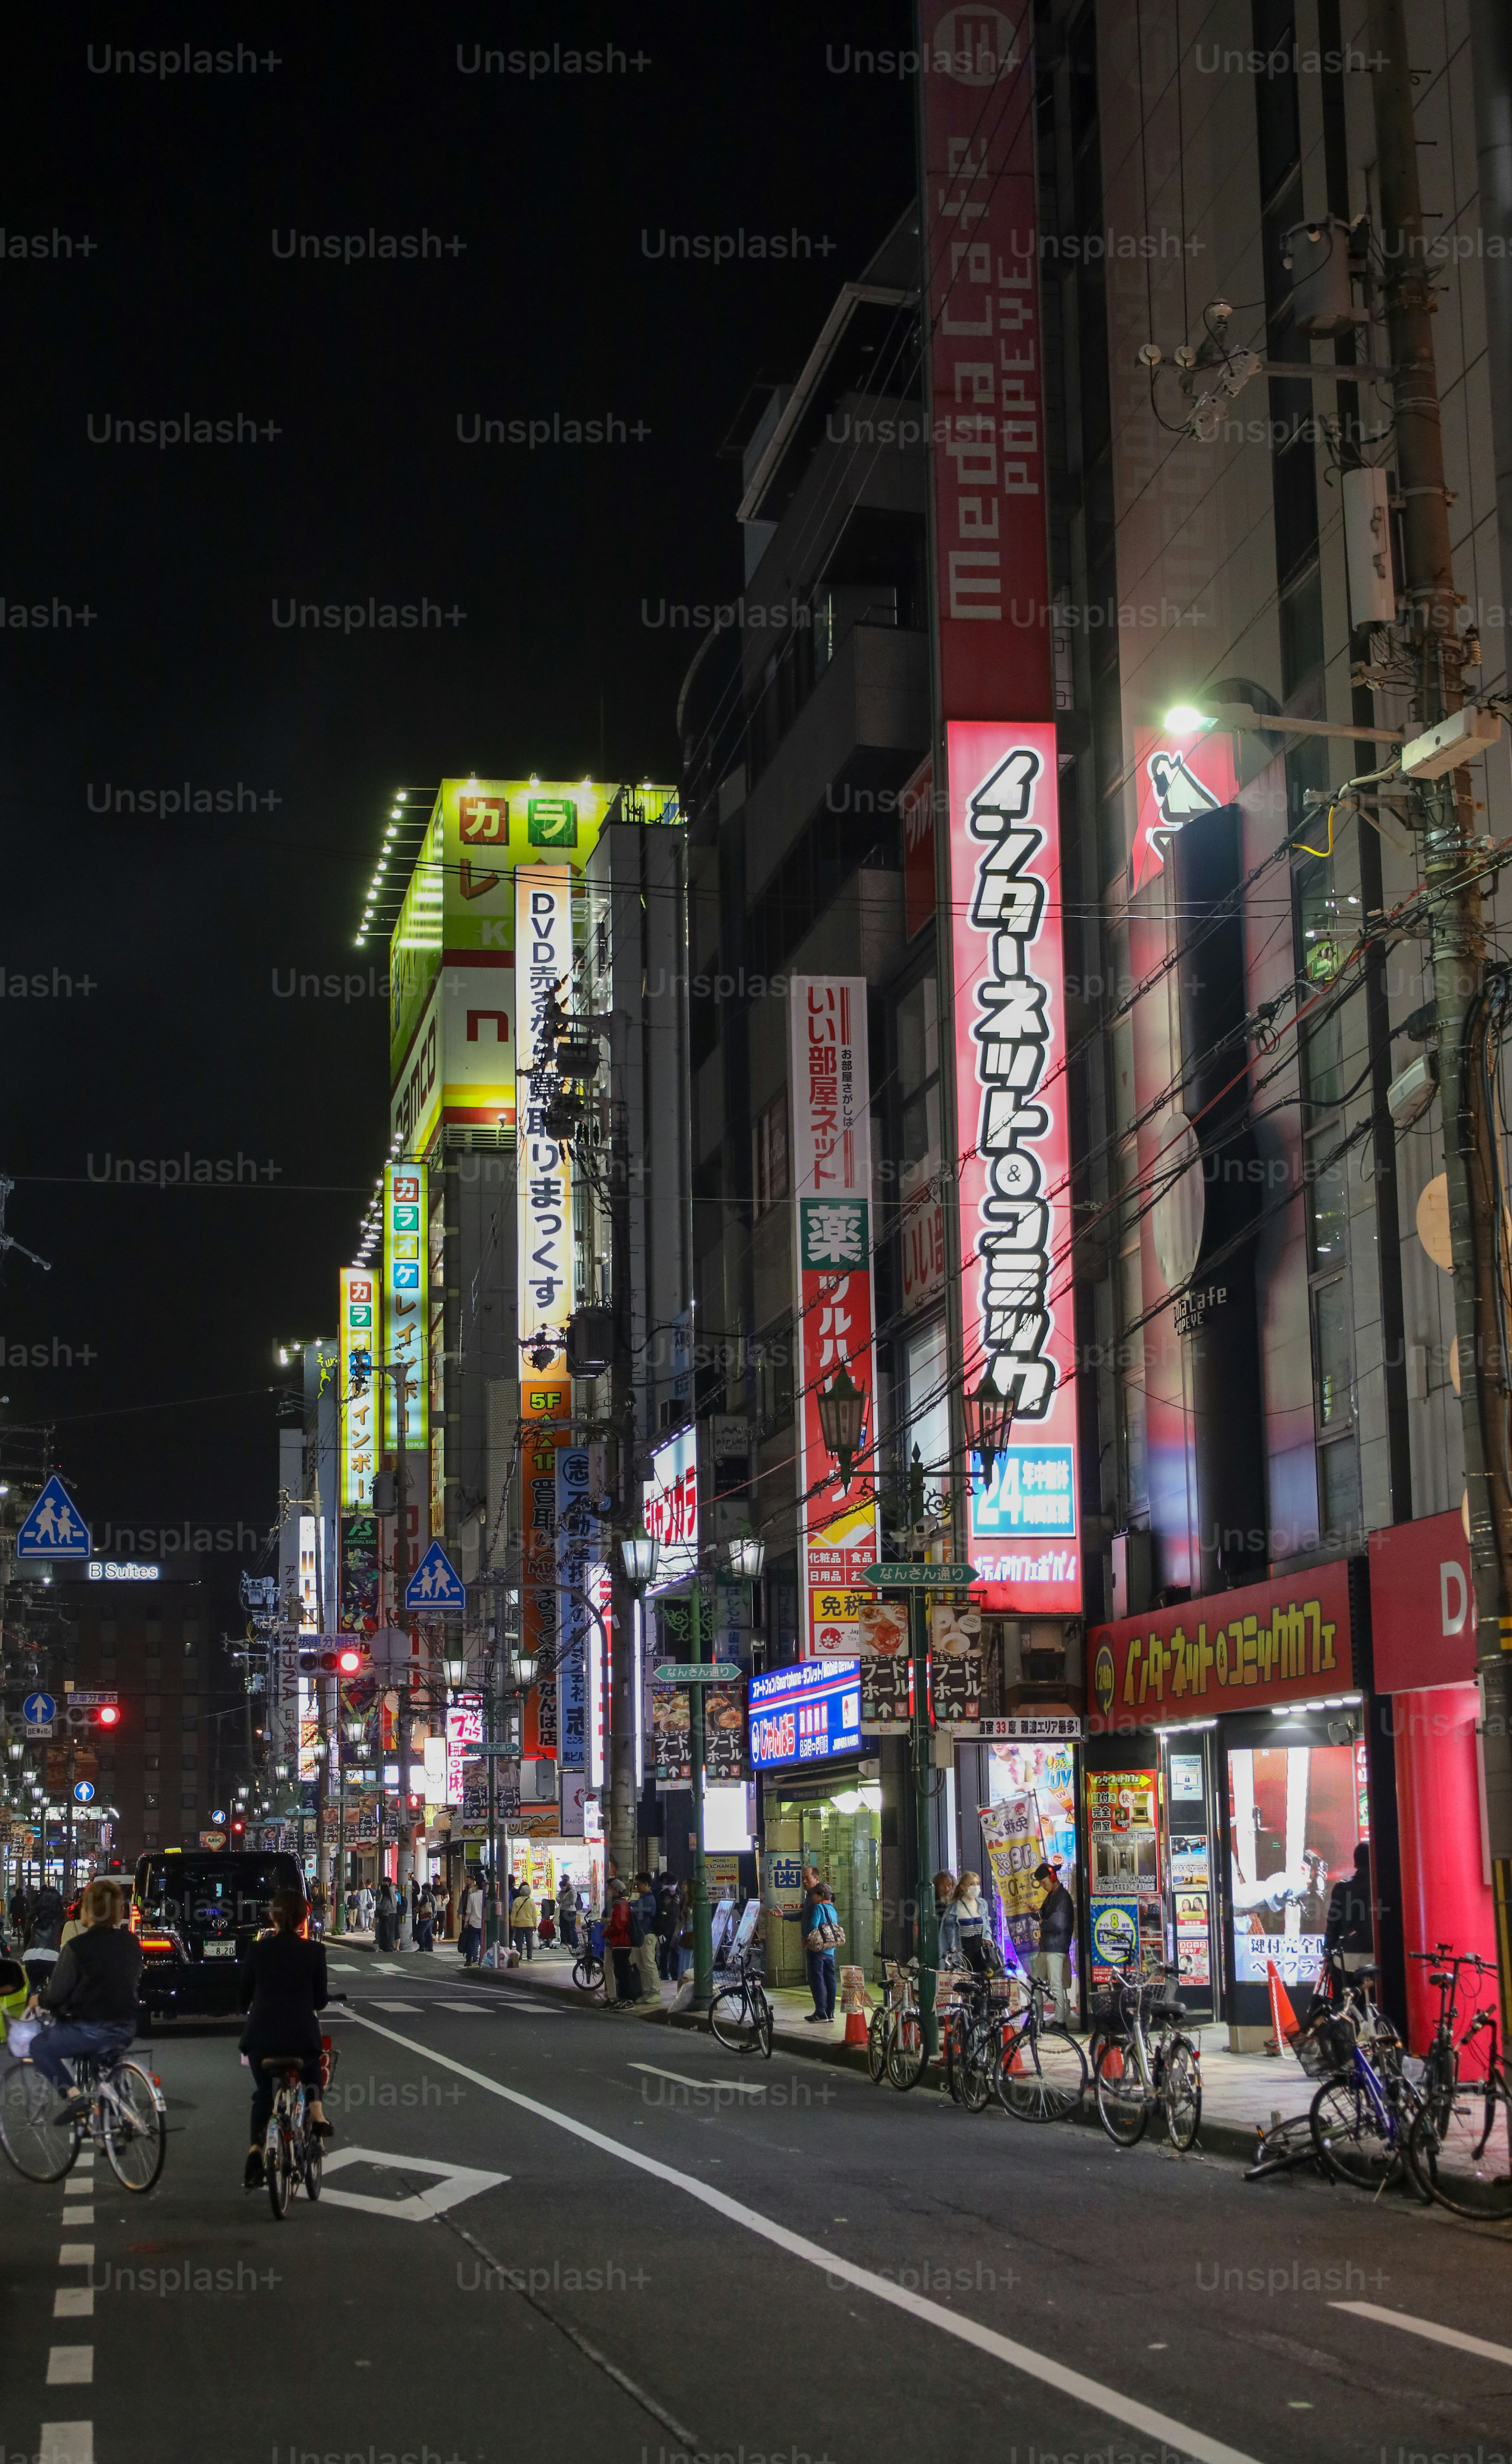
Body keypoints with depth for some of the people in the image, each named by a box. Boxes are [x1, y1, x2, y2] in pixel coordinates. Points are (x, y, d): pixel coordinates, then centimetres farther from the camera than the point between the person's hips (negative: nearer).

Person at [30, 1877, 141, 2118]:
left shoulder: (78, 1947, -16)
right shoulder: (132, 1944, 2)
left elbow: (56, 1996, -10)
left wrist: (40, 2002, 13)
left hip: (90, 2030, -6)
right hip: (125, 2029, 6)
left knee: (41, 2047, 16)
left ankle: (73, 2095, -1)